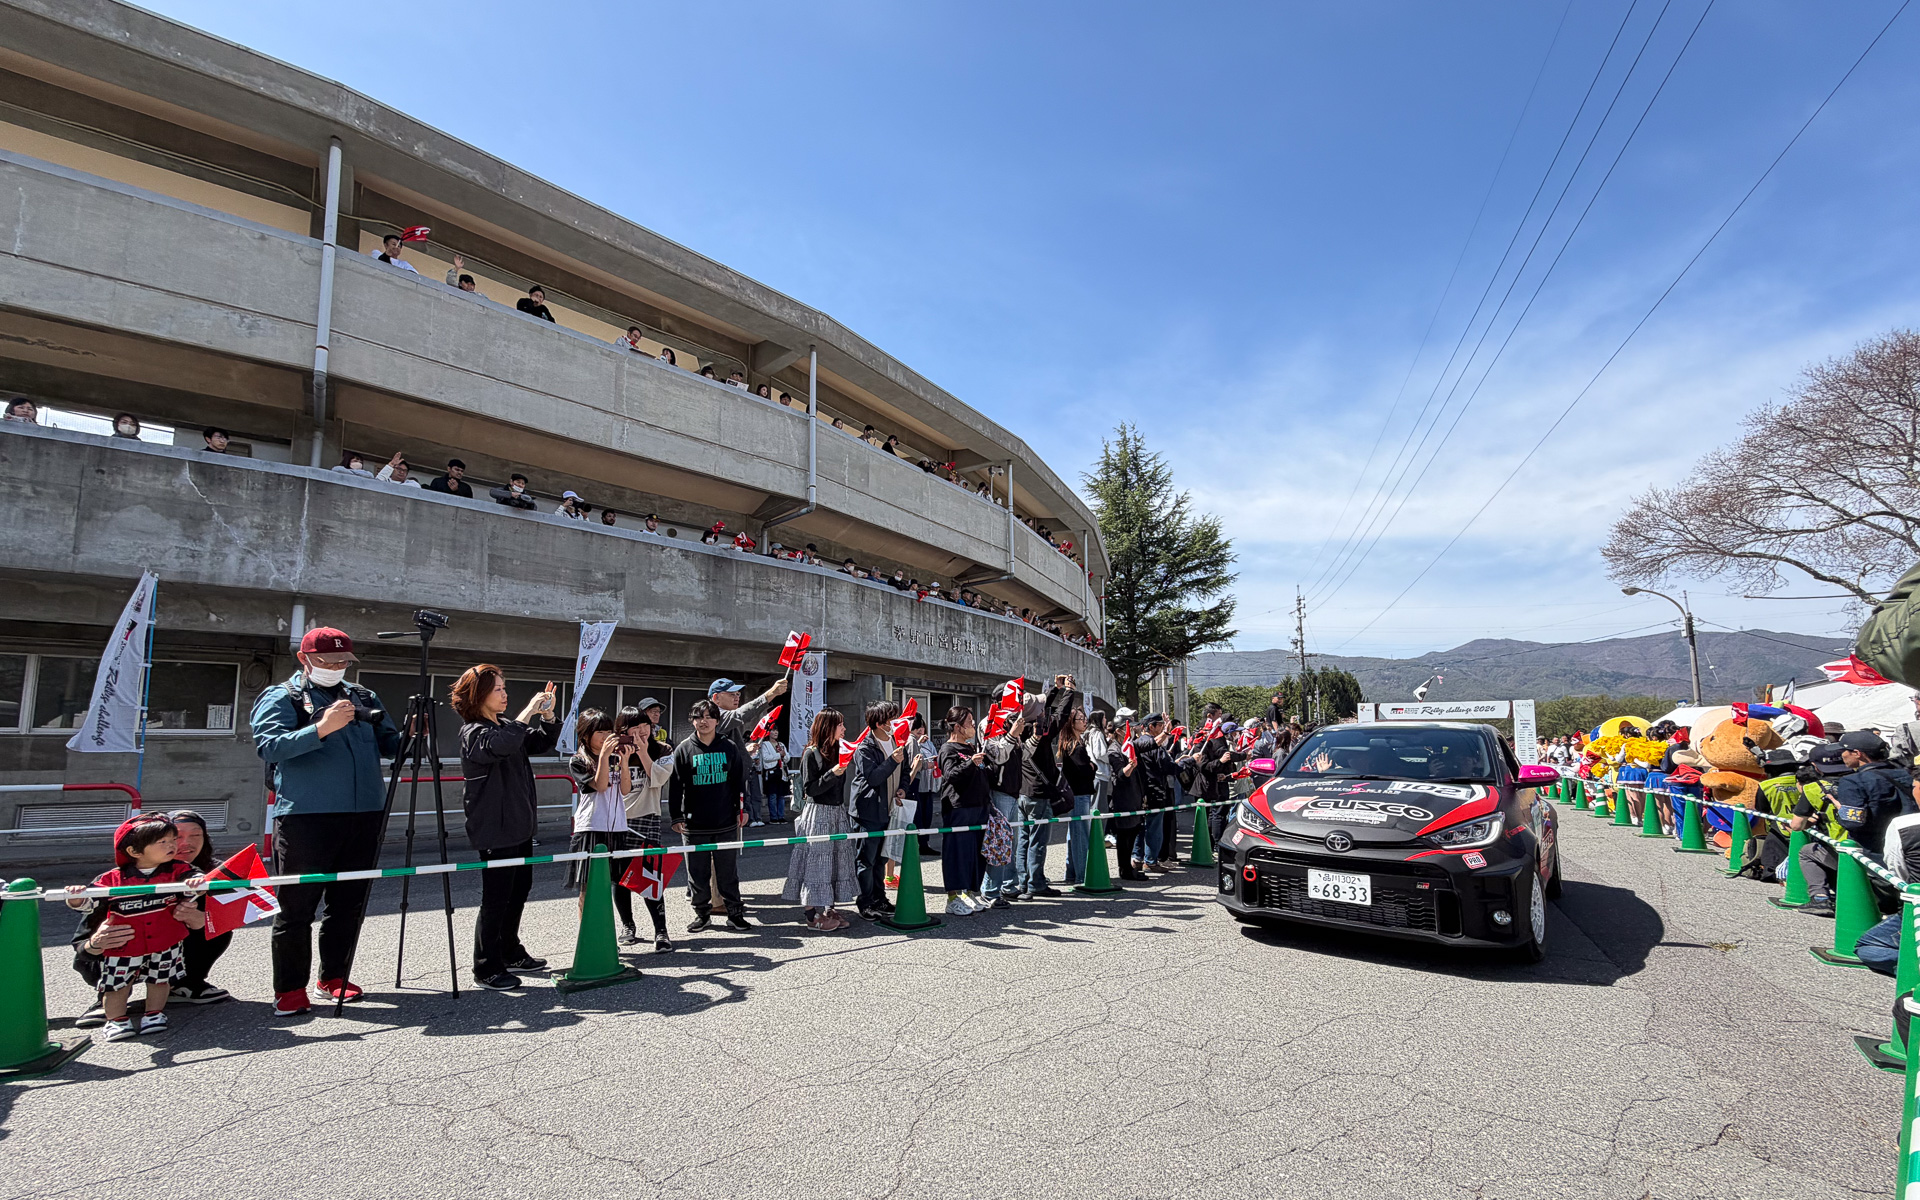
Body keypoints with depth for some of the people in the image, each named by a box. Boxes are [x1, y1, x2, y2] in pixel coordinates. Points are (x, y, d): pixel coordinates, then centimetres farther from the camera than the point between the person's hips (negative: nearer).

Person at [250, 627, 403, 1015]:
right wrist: (320, 729, -27)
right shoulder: (281, 698, 1)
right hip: (305, 818, -5)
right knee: (297, 905, -1)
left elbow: (388, 744, 19)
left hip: (365, 816, 5)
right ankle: (289, 991, 10)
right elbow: (269, 746, -15)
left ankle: (333, 979, 24)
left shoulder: (363, 696, 16)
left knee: (350, 903, 11)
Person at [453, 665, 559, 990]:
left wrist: (547, 714, 0)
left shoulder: (507, 726, 13)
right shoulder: (474, 732, -13)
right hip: (495, 831, -9)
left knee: (519, 891, 17)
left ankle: (511, 953, 31)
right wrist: (529, 711, -28)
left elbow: (544, 743, 17)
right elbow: (501, 746, -34)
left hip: (520, 826, 9)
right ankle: (486, 969, 7)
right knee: (496, 899, -4)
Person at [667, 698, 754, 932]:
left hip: (725, 823, 0)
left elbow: (739, 781, 11)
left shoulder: (730, 747, 5)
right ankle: (702, 913, 22)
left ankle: (734, 912, 17)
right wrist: (676, 817, -1)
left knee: (728, 870, 7)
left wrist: (742, 809, 8)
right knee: (698, 873, 7)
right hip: (694, 825, 0)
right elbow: (675, 786, 3)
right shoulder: (683, 749, 2)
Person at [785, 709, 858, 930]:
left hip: (838, 813, 8)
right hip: (818, 815, -8)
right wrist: (832, 774, -24)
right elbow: (809, 789, -14)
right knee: (816, 862, -4)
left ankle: (829, 909, 18)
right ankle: (812, 915, 2)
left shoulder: (837, 751, 12)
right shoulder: (812, 753, -11)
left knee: (837, 860, 9)